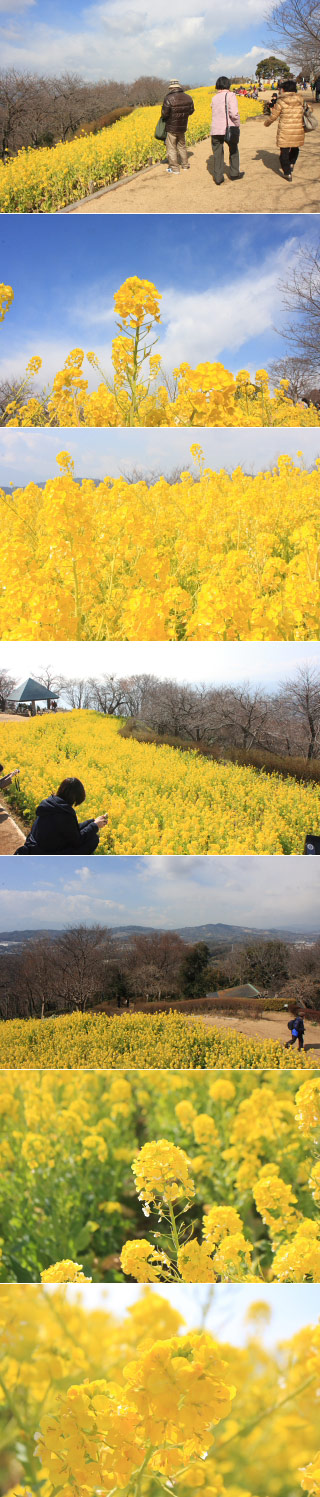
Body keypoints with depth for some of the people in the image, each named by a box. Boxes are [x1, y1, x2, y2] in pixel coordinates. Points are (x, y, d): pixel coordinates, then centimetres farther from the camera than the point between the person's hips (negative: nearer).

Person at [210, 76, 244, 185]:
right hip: (230, 129, -3)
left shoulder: (214, 98, 7)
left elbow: (216, 113, 13)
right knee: (233, 151, 19)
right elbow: (233, 113, -19)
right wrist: (238, 124, -6)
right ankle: (234, 174, 29)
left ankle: (218, 179, 8)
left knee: (217, 154, 9)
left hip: (216, 130, 3)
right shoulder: (231, 96, -9)